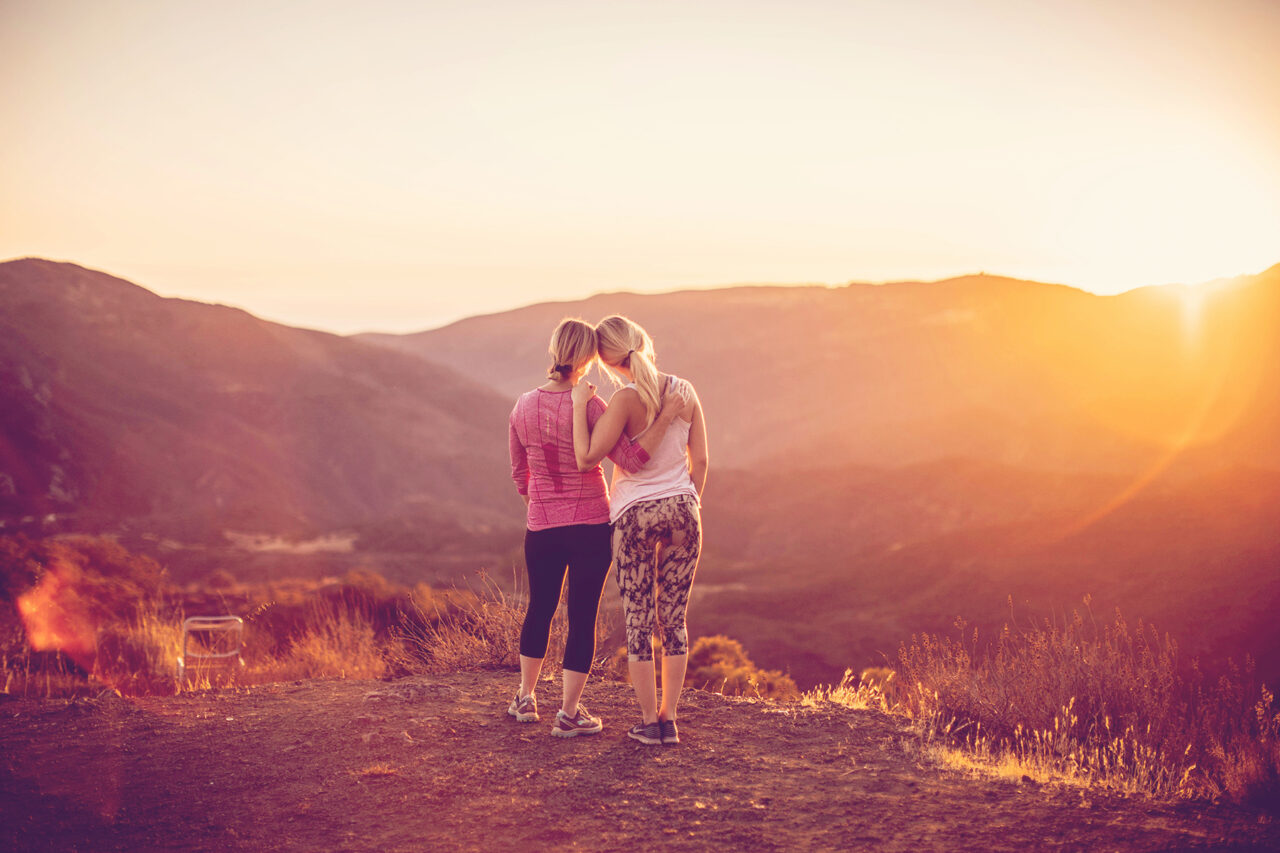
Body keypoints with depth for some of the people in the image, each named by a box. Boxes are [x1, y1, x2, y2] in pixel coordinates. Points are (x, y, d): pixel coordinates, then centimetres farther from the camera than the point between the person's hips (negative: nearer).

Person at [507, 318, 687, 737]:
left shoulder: (523, 407, 0)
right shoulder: (587, 407, -17)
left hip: (541, 527, 5)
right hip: (590, 526, -5)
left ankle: (525, 698, 33)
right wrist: (665, 418, -20)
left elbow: (520, 474, 11)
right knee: (583, 616, 5)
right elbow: (631, 460, -22)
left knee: (540, 608, 22)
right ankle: (569, 712, 9)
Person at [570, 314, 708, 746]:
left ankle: (649, 722, 10)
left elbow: (586, 458, -18)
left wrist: (580, 405, -9)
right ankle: (668, 720, 14)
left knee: (638, 621, 6)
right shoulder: (685, 392, 1)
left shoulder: (626, 399, -15)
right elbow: (700, 461, 6)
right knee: (674, 619, 11)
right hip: (681, 509, 4)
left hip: (635, 515, -4)